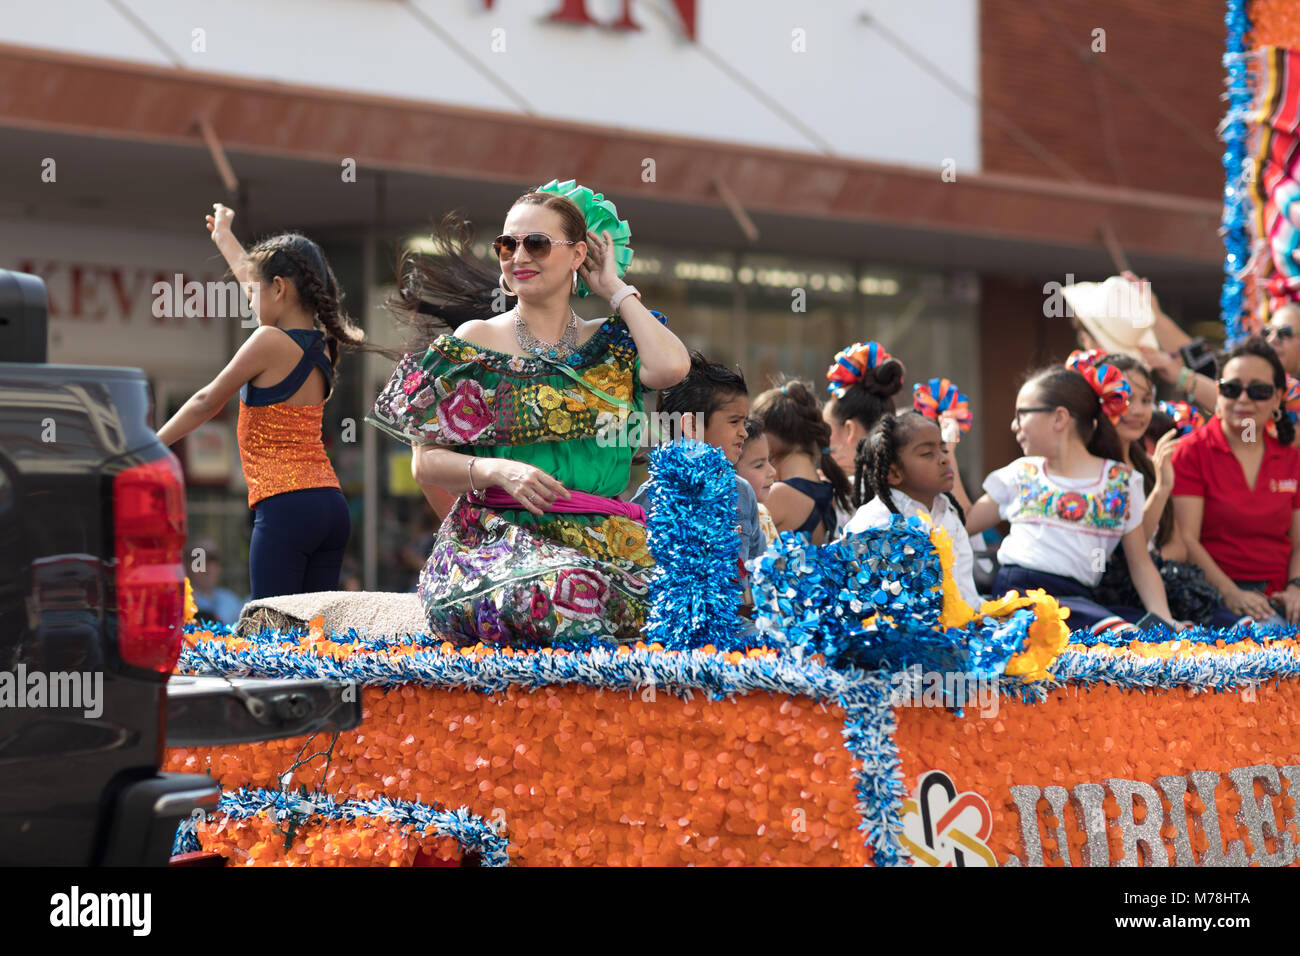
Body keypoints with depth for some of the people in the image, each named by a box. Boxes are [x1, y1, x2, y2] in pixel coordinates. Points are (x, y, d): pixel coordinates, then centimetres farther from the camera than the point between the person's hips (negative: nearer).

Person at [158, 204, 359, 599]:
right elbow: (256, 273, 31)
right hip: (331, 506, 8)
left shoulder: (271, 341, -9)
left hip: (285, 509, -8)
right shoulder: (321, 345, 14)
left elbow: (207, 402, 2)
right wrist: (225, 237, 47)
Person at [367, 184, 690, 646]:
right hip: (496, 541, -2)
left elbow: (670, 367, -9)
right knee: (565, 592, -37)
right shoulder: (476, 341, 10)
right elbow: (426, 463, 7)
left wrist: (616, 290, 5)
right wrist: (497, 471, -13)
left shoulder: (613, 344, 15)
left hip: (607, 549, 2)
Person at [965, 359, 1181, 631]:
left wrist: (1166, 621, -3)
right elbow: (964, 524, 20)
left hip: (1076, 597, 1)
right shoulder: (1023, 474, 20)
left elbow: (1141, 565, 11)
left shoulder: (1121, 481, 12)